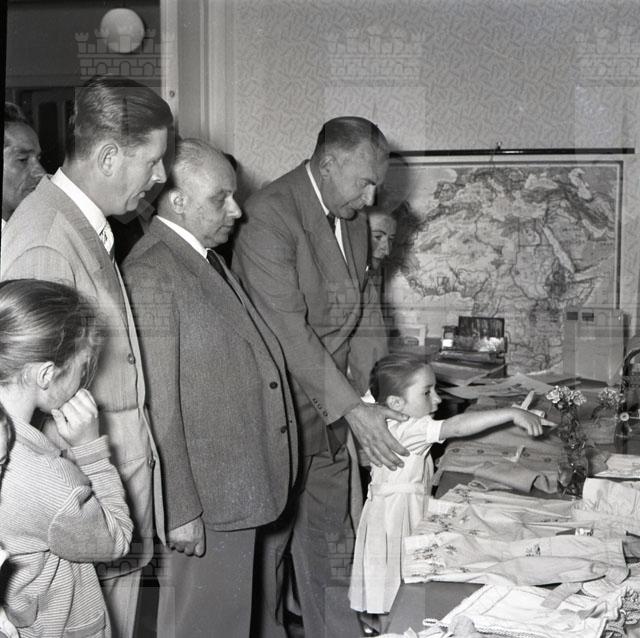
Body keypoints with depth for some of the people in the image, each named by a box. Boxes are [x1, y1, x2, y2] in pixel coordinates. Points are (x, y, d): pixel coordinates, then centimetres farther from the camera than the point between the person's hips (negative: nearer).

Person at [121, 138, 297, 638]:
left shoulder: (207, 259, 12)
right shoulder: (151, 274, -19)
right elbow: (157, 407, -20)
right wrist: (180, 511, -19)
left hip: (241, 491, 9)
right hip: (205, 502, -9)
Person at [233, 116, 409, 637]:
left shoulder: (354, 219, 7)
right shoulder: (269, 216, -20)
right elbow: (288, 329, -24)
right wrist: (351, 409, -24)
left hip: (330, 417, 8)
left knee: (331, 546, 18)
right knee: (266, 546, 8)